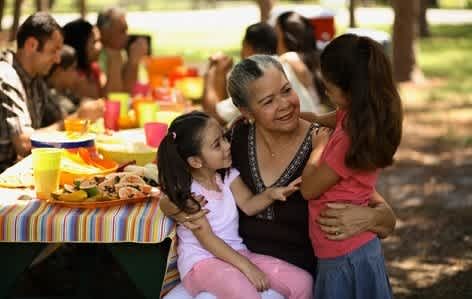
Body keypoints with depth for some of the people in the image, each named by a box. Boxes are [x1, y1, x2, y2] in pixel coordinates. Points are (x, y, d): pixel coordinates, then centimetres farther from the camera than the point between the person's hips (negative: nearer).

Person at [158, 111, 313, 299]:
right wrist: (246, 266, -21)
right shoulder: (187, 192, -11)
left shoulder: (229, 176, 8)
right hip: (202, 261, -6)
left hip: (236, 253, 7)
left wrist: (270, 194, -25)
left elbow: (248, 206, -4)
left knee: (302, 282, -8)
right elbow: (207, 239, -15)